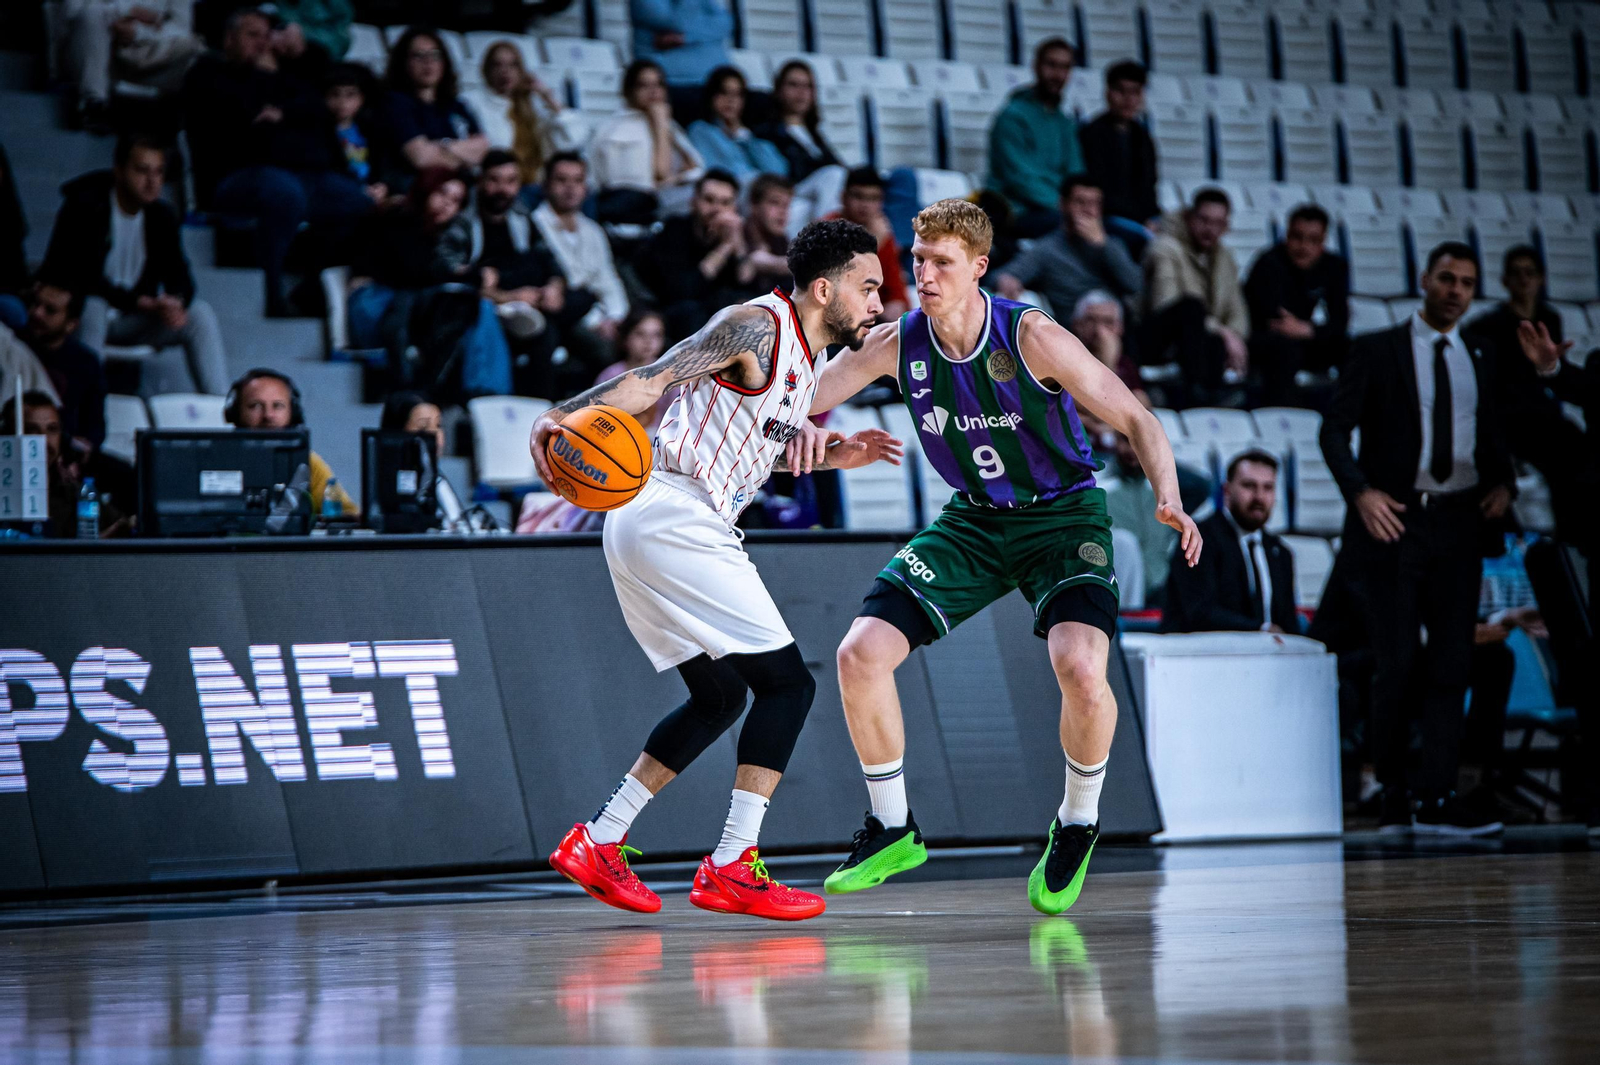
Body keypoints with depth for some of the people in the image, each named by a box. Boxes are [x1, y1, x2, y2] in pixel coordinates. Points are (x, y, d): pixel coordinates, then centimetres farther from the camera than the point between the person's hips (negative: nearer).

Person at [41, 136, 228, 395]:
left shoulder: (162, 215, 3)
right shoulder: (83, 207, -15)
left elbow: (180, 276, -1)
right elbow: (82, 277, -23)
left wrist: (176, 302, -27)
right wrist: (142, 302, -31)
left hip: (130, 320, 5)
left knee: (199, 313, -14)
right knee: (93, 306, -39)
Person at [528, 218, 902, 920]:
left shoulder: (805, 360, 18)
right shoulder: (756, 328, -11)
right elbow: (653, 380, -21)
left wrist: (836, 454, 19)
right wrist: (562, 415, -34)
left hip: (645, 529, 10)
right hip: (673, 516, -10)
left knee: (720, 697, 18)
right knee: (787, 683, -7)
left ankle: (596, 844, 18)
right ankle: (731, 869, -9)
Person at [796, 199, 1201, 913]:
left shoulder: (1029, 337, -21)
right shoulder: (896, 344, -10)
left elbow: (1135, 421, -18)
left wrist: (1169, 500, -35)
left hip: (1063, 516, -4)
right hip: (973, 521, 4)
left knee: (1082, 669, -29)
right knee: (861, 653, -10)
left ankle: (1077, 827, -1)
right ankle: (893, 831, 11)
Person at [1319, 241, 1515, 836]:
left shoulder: (1479, 362, 15)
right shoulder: (1375, 352, 2)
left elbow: (1492, 437, 23)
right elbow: (1335, 430, -4)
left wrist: (1503, 483, 2)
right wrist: (1360, 492, -19)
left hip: (1458, 521, 4)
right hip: (1393, 520, -4)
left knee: (1451, 662, -4)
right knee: (1398, 663, -5)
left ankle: (1438, 801, -6)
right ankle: (1391, 796, 7)